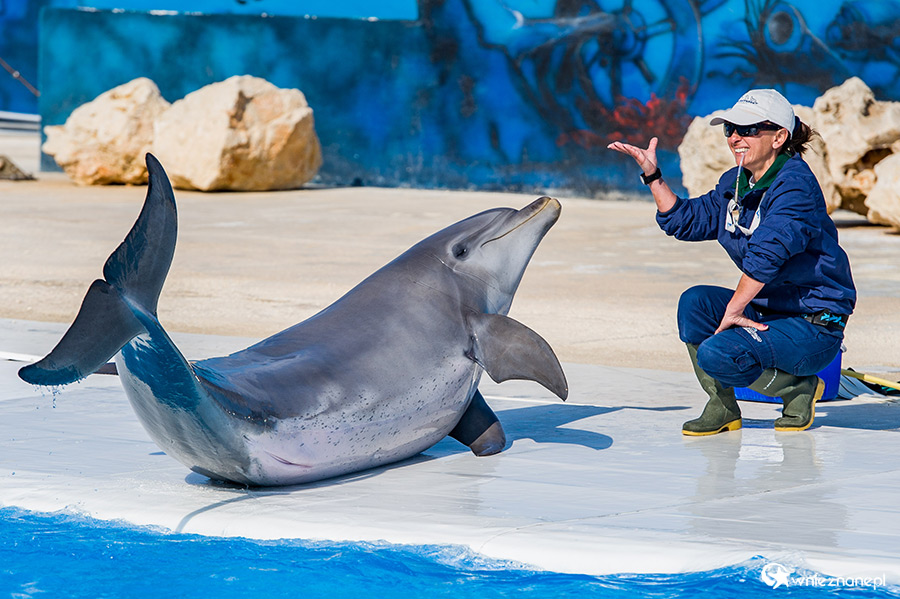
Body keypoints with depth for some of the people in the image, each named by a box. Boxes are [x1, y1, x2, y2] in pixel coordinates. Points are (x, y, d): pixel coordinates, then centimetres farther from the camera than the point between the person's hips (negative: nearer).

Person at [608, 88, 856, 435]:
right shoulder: (735, 183, 9)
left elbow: (766, 253, -29)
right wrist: (652, 174, 9)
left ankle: (799, 387, 0)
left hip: (817, 325, -8)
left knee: (717, 354, -26)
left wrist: (734, 310, -24)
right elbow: (685, 221, 17)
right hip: (768, 309, 8)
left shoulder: (795, 184, -19)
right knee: (694, 302, -12)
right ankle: (722, 407, 2)